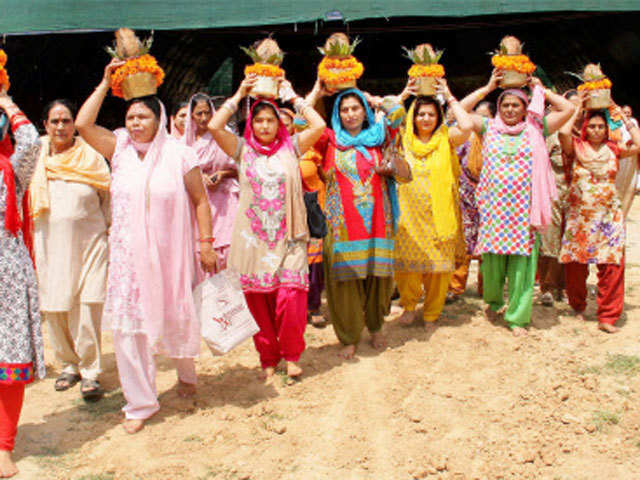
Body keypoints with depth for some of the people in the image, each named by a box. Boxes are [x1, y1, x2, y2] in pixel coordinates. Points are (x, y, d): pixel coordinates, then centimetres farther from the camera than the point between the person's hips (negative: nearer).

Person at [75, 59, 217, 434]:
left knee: (176, 320, 11)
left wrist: (206, 243, -7)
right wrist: (106, 84, -4)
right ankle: (140, 403, 15)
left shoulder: (178, 154, -5)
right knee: (128, 326, 0)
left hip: (169, 254, -2)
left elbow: (200, 201, -1)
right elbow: (83, 124, -9)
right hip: (128, 255, 2)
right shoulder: (120, 149, 2)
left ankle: (186, 372, 44)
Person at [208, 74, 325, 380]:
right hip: (253, 238, 1)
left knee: (291, 297, -12)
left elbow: (319, 126, -4)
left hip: (288, 238, -1)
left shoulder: (290, 148, 8)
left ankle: (291, 355, 8)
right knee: (258, 301, 3)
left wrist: (293, 97, 6)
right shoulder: (243, 150, 8)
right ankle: (268, 359, 19)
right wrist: (239, 95, 4)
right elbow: (215, 126, -5)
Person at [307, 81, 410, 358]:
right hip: (342, 222, -2)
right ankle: (349, 338, 9)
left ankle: (375, 327, 27)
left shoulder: (377, 137, 11)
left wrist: (372, 99, 14)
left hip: (376, 221, 2)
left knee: (377, 275, 5)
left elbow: (397, 111, 3)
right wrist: (317, 93, 8)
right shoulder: (331, 140, 7)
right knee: (344, 279, -2)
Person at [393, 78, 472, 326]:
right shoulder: (405, 140, 7)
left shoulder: (445, 138, 1)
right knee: (407, 262, -2)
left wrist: (449, 97, -8)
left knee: (438, 264, 4)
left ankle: (431, 313, 20)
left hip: (439, 214, -1)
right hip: (409, 214, 1)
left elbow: (466, 126, -14)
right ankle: (409, 306, 22)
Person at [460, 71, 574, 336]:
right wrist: (488, 87, 8)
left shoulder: (535, 129, 8)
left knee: (521, 260, 0)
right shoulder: (489, 127, 10)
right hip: (494, 205, 1)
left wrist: (541, 89, 11)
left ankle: (518, 316, 8)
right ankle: (493, 301, 31)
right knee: (492, 258, 4)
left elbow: (568, 109, 5)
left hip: (524, 208, -1)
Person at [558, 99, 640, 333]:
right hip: (579, 215, -1)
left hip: (609, 215, 1)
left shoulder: (613, 149, 8)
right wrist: (578, 110, -4)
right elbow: (563, 132, -18)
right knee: (576, 263, 3)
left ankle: (608, 317, 2)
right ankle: (578, 306, 27)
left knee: (612, 265, -6)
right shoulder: (576, 147, 2)